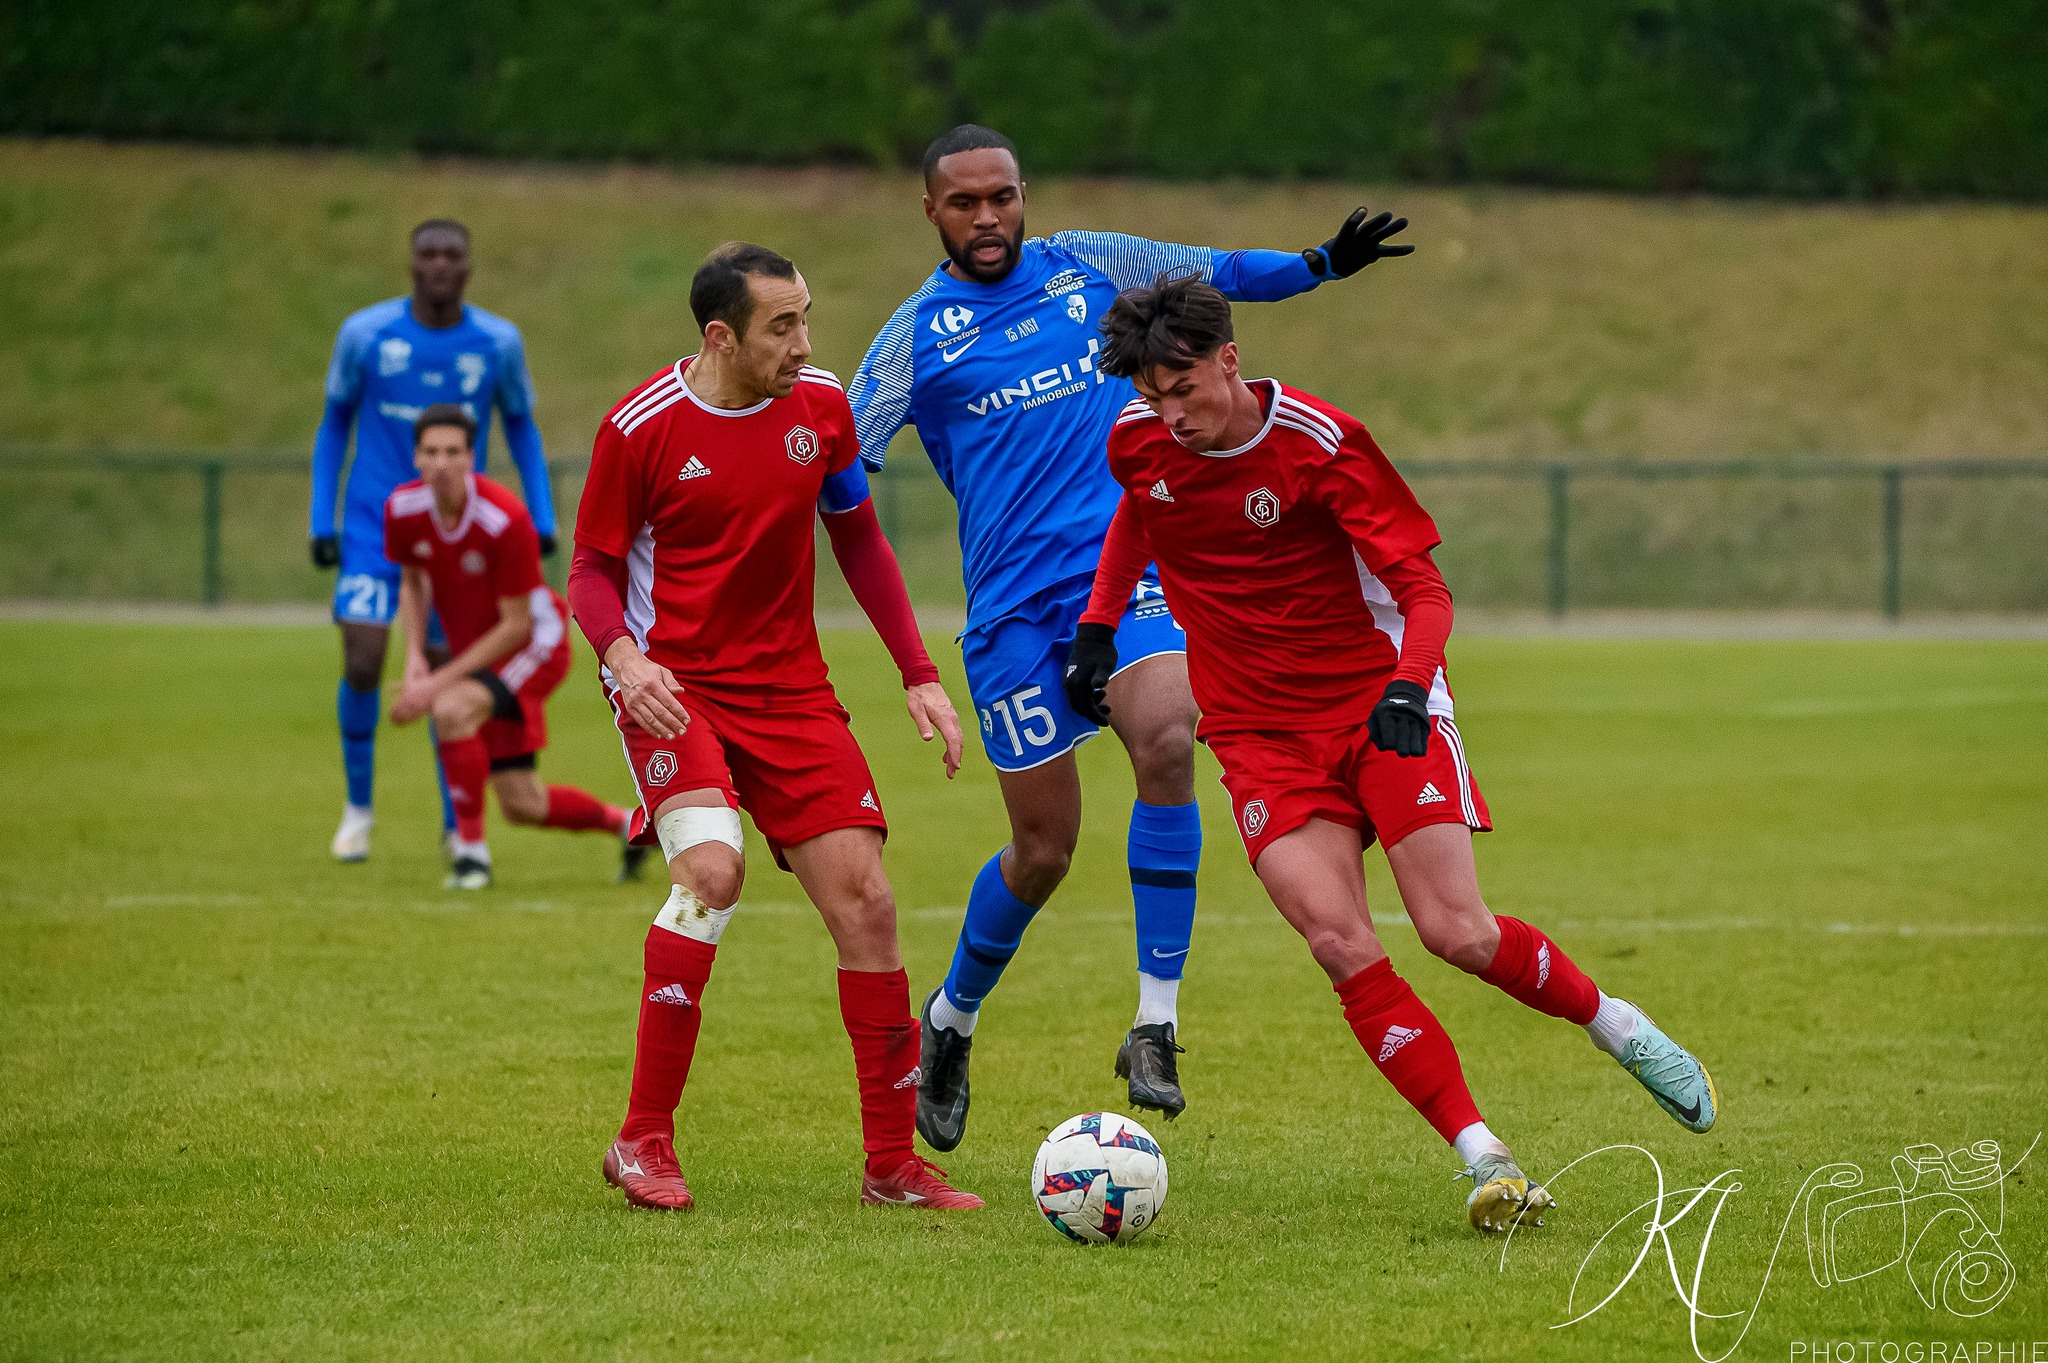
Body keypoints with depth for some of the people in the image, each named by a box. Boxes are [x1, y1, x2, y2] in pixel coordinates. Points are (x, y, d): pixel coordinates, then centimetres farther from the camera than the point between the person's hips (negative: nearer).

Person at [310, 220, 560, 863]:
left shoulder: (499, 343, -5)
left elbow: (522, 427, 10)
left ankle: (457, 827, 17)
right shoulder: (365, 334, -7)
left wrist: (541, 519, 1)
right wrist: (320, 521, 0)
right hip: (373, 528, -1)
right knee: (362, 664, -13)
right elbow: (334, 424, 5)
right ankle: (358, 804, 9)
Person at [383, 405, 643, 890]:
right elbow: (412, 582, 6)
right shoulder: (402, 509, -15)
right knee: (523, 806, 8)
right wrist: (415, 657, -9)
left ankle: (472, 851, -21)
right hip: (473, 649, 6)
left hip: (535, 644, -6)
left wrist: (442, 681, -26)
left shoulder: (504, 518, -30)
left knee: (452, 709, -34)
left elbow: (516, 626, -24)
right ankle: (629, 826, 36)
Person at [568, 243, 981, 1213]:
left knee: (864, 902, -4)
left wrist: (918, 674, 8)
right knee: (711, 869, -28)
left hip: (789, 691, 5)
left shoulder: (821, 406, 1)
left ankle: (891, 1161, 9)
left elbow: (858, 540, 14)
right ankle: (644, 1142, -16)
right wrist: (625, 657, -23)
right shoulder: (642, 426, -11)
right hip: (672, 686, -5)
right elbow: (593, 567, -2)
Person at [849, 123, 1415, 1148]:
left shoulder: (1091, 265, 12)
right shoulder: (916, 335, 5)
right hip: (1014, 602, -1)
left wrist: (1324, 263, 9)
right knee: (1043, 850, 1)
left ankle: (1156, 1025, -22)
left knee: (1166, 740, -28)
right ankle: (949, 1020, 30)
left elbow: (1223, 274, 23)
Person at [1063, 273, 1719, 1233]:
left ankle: (1615, 1026, 18)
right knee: (1342, 946, -18)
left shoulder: (1319, 443, -17)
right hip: (1261, 733, 3)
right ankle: (1485, 1161, -17)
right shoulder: (1137, 442, -2)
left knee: (1459, 934, -12)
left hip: (1379, 707, -3)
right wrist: (1098, 630, 17)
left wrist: (1408, 689, -31)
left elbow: (1423, 587, -15)